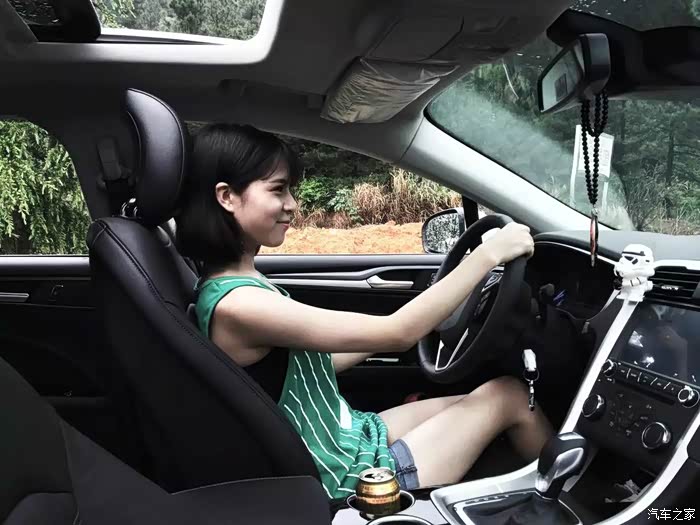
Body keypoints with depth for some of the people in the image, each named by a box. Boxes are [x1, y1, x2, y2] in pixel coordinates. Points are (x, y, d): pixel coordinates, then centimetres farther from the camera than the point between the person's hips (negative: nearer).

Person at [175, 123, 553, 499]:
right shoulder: (236, 304, -27)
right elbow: (397, 333, -28)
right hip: (349, 478, -8)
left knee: (489, 394, 12)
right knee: (508, 394, 0)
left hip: (349, 437, 8)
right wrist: (487, 255, -19)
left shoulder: (240, 284, 3)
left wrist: (422, 323, 10)